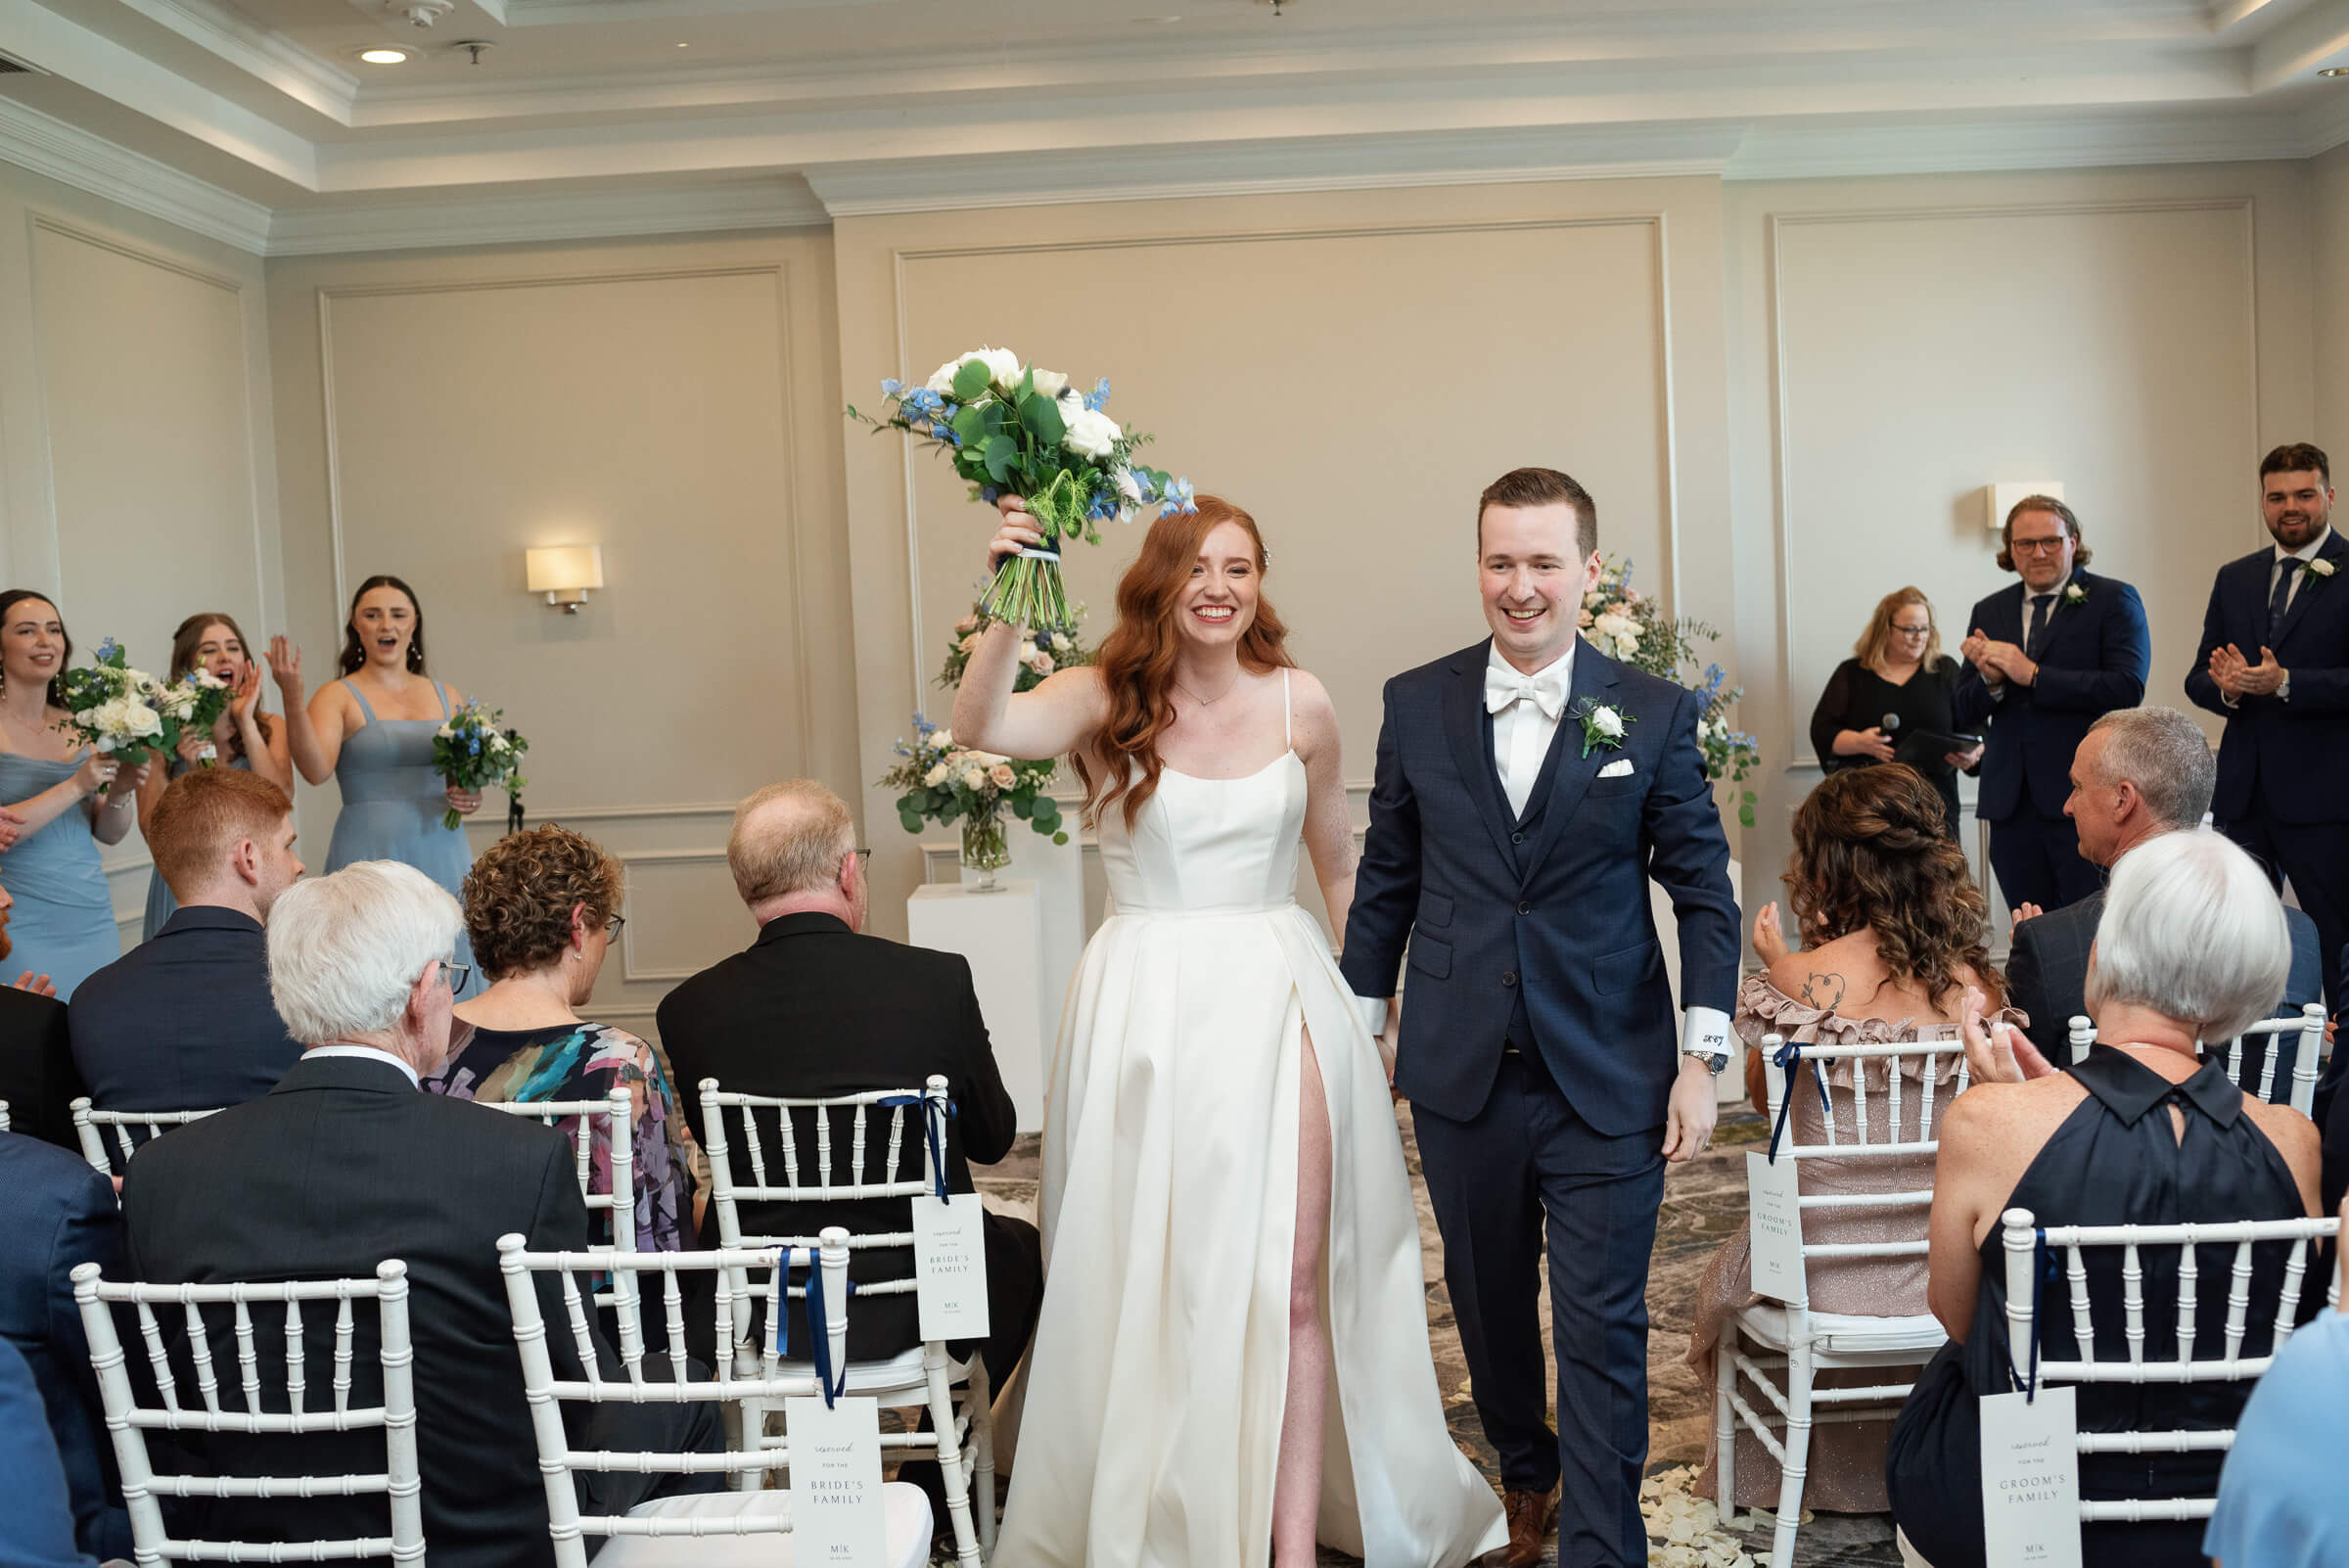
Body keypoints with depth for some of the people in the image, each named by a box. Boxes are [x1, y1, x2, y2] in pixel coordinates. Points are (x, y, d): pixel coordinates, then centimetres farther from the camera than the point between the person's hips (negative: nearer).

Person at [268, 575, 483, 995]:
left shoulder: (447, 697, 13)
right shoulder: (338, 697, 1)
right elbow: (316, 770, -15)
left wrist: (470, 799, -1)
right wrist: (292, 698, -25)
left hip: (442, 855, 4)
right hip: (370, 858, -3)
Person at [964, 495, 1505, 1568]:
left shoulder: (1298, 703, 3)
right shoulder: (1104, 700, -3)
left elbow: (1338, 862, 13)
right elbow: (982, 728, -22)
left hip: (1278, 1001, 1)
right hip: (1145, 1008, -1)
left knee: (1289, 1285, 1)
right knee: (1150, 1284, 9)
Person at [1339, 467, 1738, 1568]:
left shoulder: (1655, 715, -3)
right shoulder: (1416, 704, 2)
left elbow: (1703, 894, -1)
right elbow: (1386, 882, 9)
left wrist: (1701, 1056, -6)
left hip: (1608, 1082, -2)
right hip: (1460, 1073, 3)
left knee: (1604, 1333, 1)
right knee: (1490, 1306, 18)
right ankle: (1524, 1474, 43)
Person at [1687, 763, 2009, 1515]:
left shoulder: (1802, 978, -18)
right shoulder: (1976, 981, -9)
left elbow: (1766, 1097, 1)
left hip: (1830, 1276, -3)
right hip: (1947, 1272, 4)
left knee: (1727, 1276, 30)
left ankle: (1767, 1475, 49)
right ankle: (1902, 1460, 54)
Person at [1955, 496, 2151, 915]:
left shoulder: (2114, 600, 2)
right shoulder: (1989, 612, 15)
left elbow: (2128, 688, -13)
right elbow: (1965, 714, 14)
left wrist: (2033, 674, -15)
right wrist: (1990, 679, -8)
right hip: (2011, 802, 4)